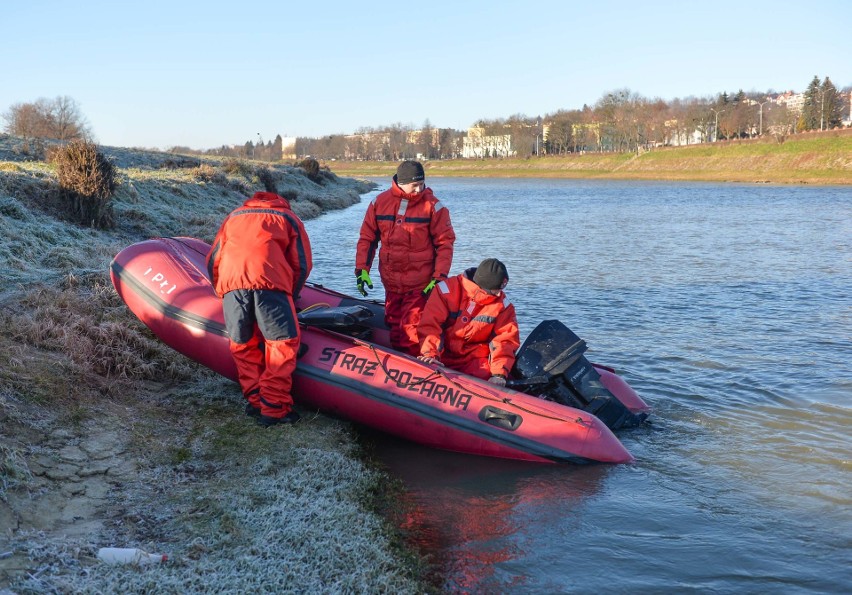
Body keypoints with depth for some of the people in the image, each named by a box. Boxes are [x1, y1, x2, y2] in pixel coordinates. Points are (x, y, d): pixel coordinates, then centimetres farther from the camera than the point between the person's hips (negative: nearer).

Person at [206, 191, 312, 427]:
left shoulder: (234, 216, 35)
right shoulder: (289, 217, 27)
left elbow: (213, 260, 30)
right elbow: (302, 265, 17)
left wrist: (222, 290, 39)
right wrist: (289, 296, 27)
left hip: (230, 282, 3)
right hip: (269, 281, -3)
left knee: (242, 345, 16)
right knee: (283, 343, 3)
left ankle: (255, 401, 18)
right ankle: (274, 409, -1)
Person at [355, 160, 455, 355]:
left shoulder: (433, 206, -7)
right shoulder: (380, 202, 1)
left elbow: (445, 243, -5)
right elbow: (367, 237, 10)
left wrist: (439, 278, -11)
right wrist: (361, 269, 3)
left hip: (420, 285, -4)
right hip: (391, 281, 4)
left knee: (412, 330, -9)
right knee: (393, 326, 15)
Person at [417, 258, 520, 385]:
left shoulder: (503, 304, -2)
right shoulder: (448, 289, -11)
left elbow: (505, 339, -5)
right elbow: (430, 325, -14)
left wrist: (499, 373, -20)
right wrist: (430, 355, -29)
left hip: (476, 358, 0)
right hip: (443, 356, 0)